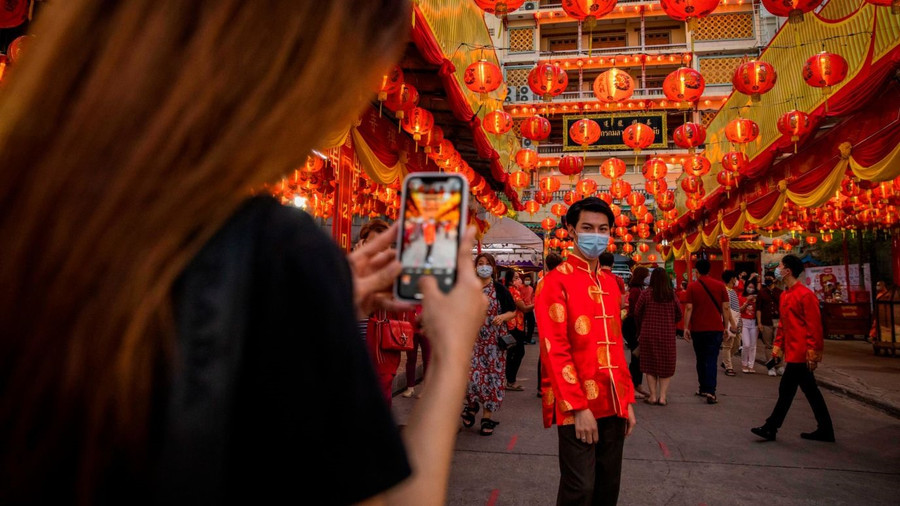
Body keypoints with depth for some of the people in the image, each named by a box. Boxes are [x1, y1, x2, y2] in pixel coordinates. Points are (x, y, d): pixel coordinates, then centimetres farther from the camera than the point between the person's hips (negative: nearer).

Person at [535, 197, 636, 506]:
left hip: (612, 404, 7)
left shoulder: (610, 282, 12)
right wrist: (578, 407, -17)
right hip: (577, 406, -6)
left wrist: (627, 400, 12)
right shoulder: (557, 281, -9)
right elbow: (554, 350, -15)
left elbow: (616, 345, 15)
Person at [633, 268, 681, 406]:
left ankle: (653, 396, 10)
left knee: (650, 365, 9)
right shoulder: (672, 295, -2)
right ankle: (663, 396, 10)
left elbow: (637, 313, -4)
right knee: (666, 365, 11)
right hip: (668, 334, 2)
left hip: (649, 334, -1)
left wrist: (640, 330, 13)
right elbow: (679, 314, 5)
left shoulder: (645, 294, -8)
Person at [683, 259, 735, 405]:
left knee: (701, 359, 15)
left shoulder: (692, 286, -2)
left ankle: (703, 388, 23)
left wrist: (686, 327, -3)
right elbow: (725, 308, 1)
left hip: (697, 328, 0)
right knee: (711, 360, -2)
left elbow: (689, 308, -7)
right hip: (715, 328, 0)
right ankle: (710, 391, -13)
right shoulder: (720, 285, 0)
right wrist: (726, 326, 9)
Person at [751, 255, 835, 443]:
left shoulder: (805, 294, -14)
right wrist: (778, 344, 14)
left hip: (800, 353, -9)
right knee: (811, 392, 14)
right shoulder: (785, 295, 13)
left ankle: (770, 428, 1)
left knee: (786, 389, -5)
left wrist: (812, 352, -18)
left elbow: (814, 325, -16)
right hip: (792, 351, 10)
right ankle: (825, 431, 23)